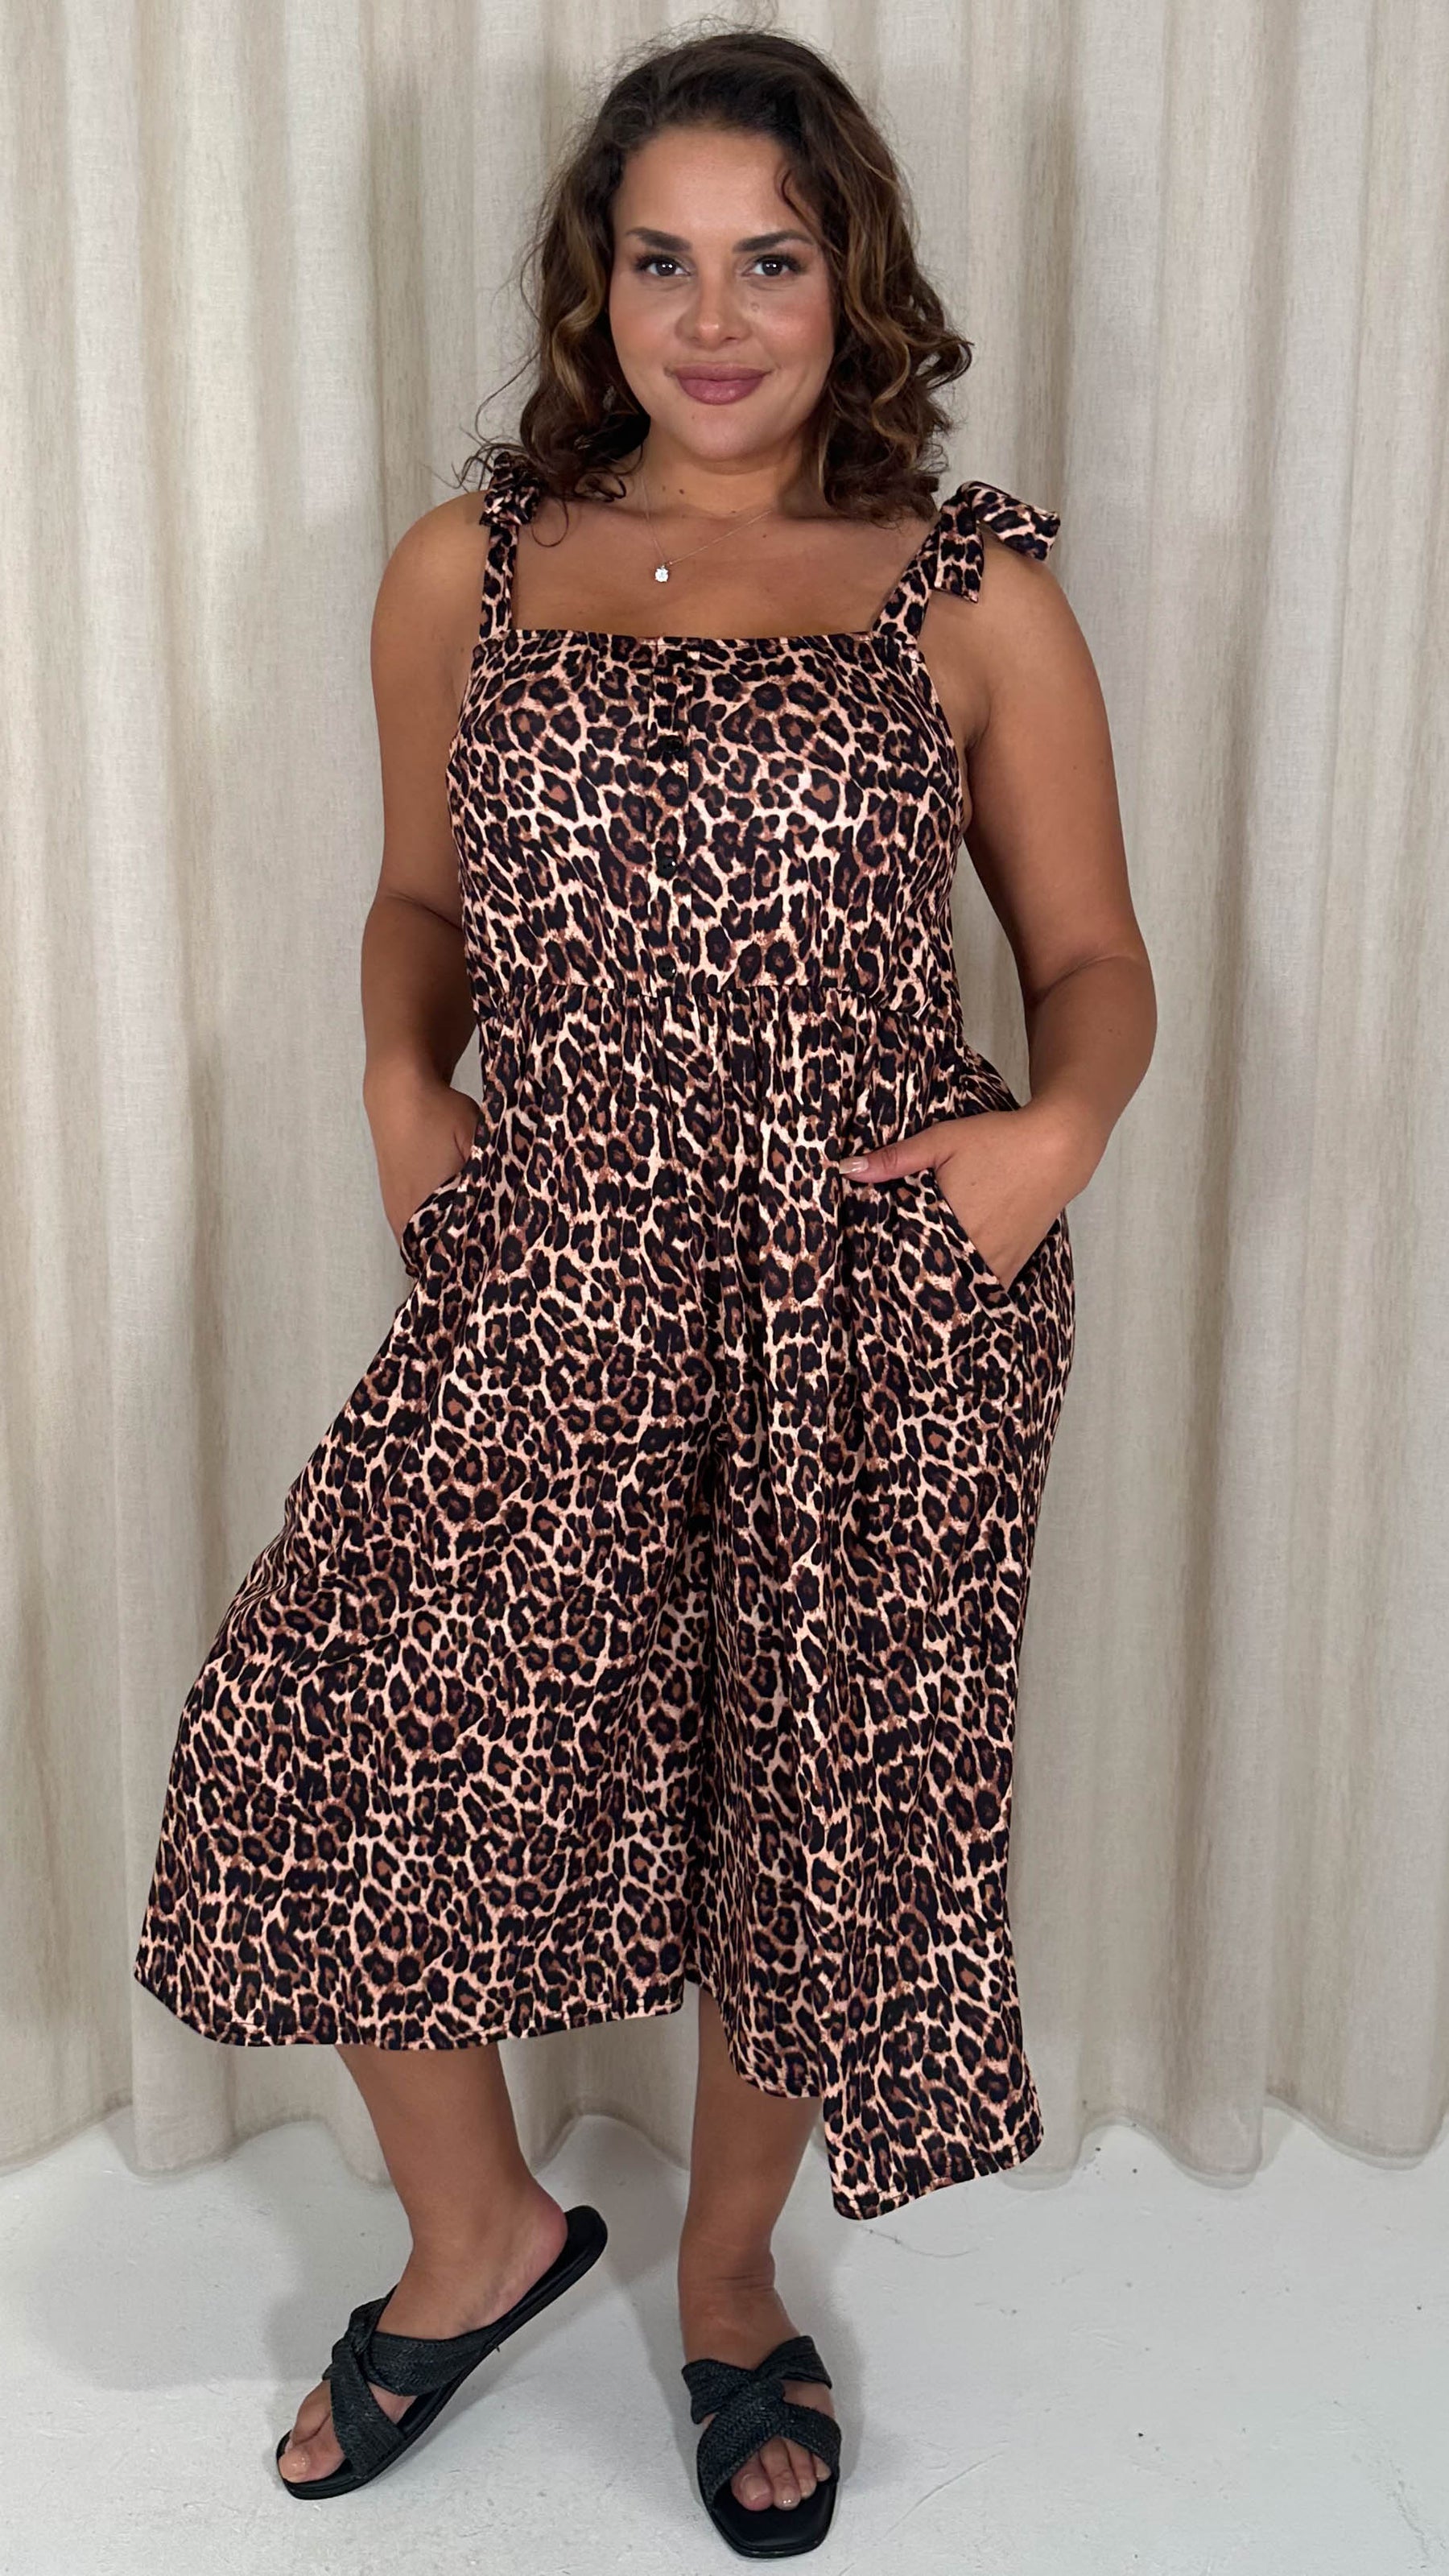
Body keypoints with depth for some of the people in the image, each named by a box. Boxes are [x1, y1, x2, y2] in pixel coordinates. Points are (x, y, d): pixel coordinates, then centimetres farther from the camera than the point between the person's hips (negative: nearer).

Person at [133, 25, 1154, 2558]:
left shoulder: (977, 596, 2)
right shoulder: (462, 570, 8)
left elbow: (1093, 955, 7)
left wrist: (1058, 1126, -12)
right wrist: (401, 1075, 1)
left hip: (882, 1300, -1)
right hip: (552, 1275, 2)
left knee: (817, 1791, 9)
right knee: (342, 1744, -6)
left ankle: (729, 2272, 39)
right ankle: (479, 2233, 26)